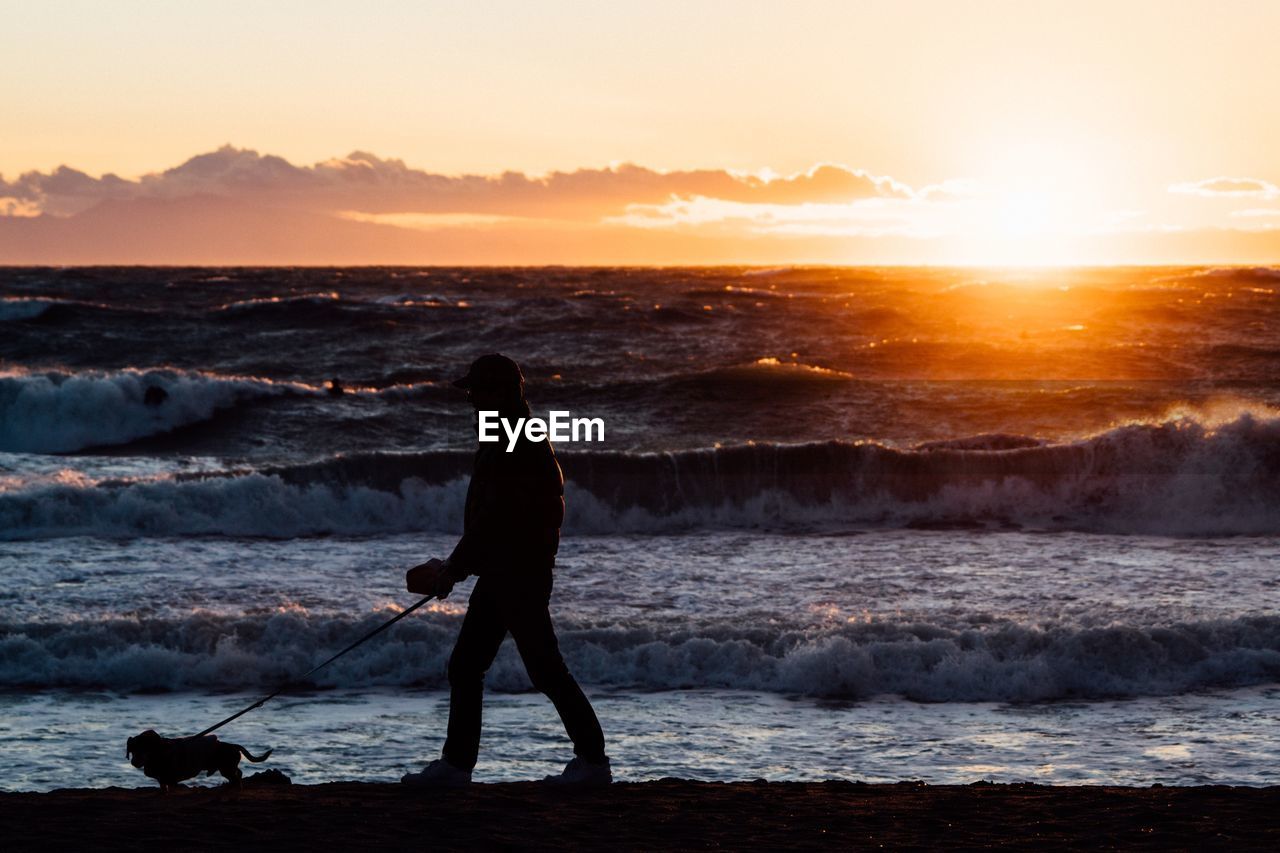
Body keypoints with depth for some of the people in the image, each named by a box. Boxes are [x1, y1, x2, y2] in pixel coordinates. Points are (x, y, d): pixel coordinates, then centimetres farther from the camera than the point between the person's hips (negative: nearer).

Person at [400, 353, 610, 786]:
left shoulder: (520, 445, -18)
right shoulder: (506, 437, 16)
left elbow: (495, 518, -21)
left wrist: (451, 571, -15)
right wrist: (454, 567, 19)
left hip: (521, 574, -11)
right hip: (500, 573, 11)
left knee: (545, 670, -6)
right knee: (464, 666, 9)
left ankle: (593, 760, 1)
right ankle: (455, 763, 12)